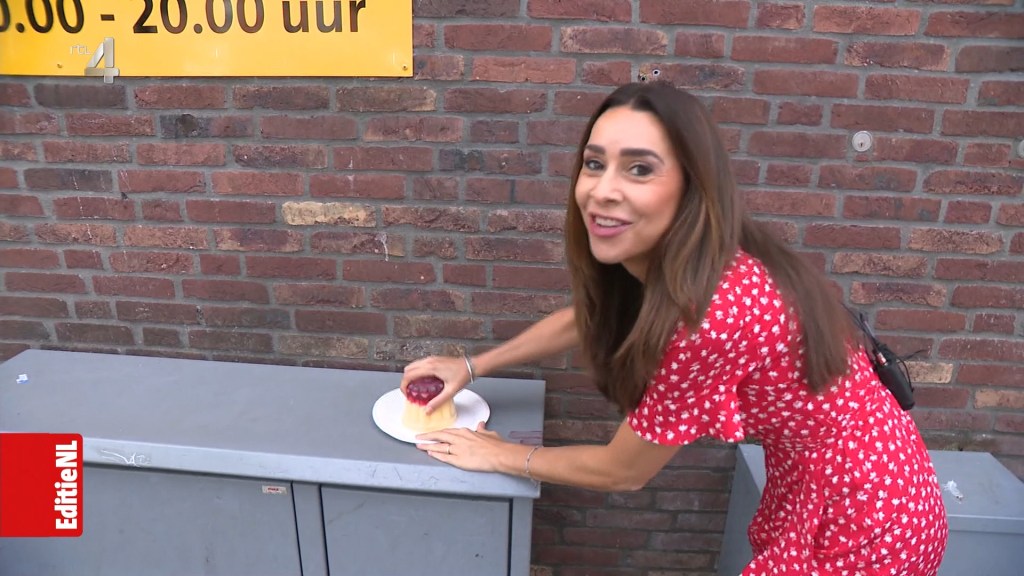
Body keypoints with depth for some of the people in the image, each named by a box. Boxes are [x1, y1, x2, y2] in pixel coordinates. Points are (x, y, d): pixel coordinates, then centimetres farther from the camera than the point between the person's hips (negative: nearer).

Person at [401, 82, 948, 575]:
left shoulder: (714, 314, -35)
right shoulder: (676, 260, -9)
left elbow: (622, 470, -21)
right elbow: (587, 316, 10)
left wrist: (500, 455, -6)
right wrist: (472, 365, 7)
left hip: (862, 525, -7)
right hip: (813, 478, 7)